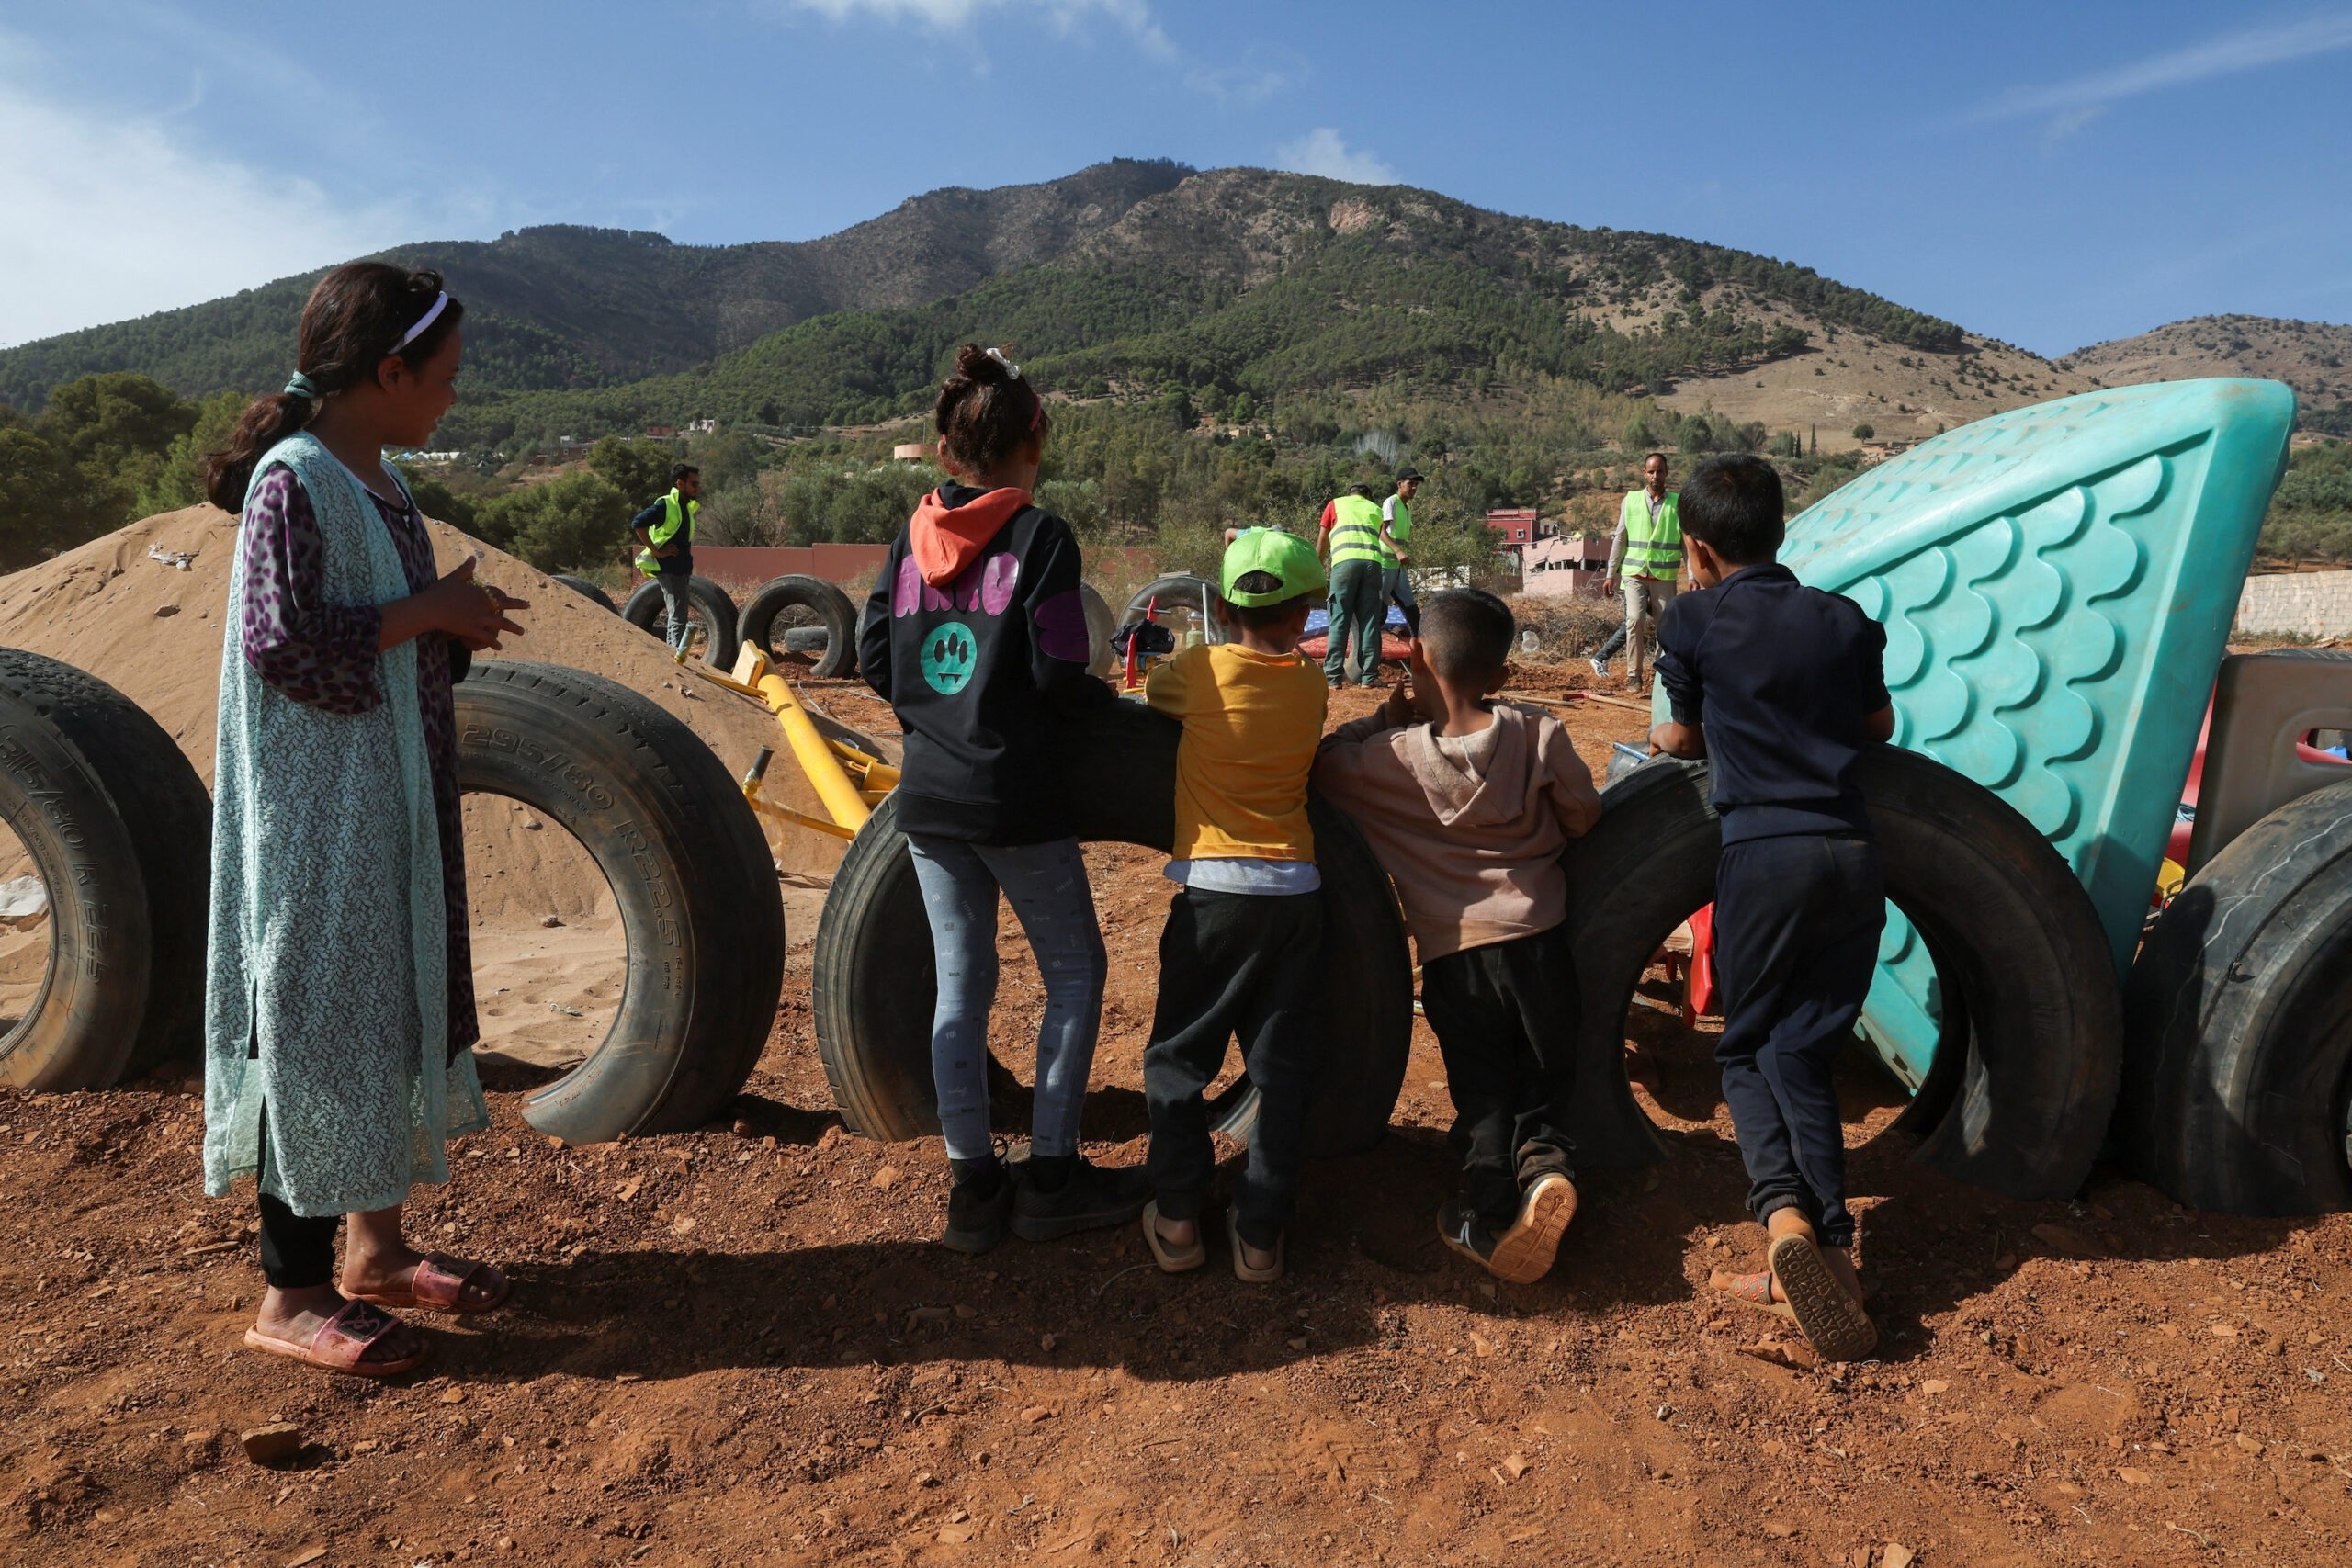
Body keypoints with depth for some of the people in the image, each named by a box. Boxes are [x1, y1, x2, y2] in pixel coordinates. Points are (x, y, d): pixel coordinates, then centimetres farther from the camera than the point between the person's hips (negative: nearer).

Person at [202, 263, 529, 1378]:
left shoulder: (376, 481, 12)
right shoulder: (292, 482, -15)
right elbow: (280, 639, -22)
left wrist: (452, 623, 1)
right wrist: (427, 610, -16)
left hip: (393, 799, 9)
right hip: (320, 809, -9)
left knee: (395, 1005, 15)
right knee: (321, 1017, -1)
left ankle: (376, 1247, 29)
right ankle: (291, 1294, 13)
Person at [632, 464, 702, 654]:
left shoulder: (686, 507, 15)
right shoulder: (665, 505, -12)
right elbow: (637, 524, -22)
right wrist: (656, 551, -21)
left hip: (682, 570, 9)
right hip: (669, 570, -9)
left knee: (680, 618, 14)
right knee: (678, 619, -13)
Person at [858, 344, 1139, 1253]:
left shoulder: (912, 538, 6)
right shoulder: (1039, 535, -9)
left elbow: (875, 659, 6)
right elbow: (1057, 673, -14)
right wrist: (1113, 704, 6)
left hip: (928, 796, 6)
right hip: (1014, 799, -5)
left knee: (960, 980, 12)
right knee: (1075, 970, 10)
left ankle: (974, 1185, 19)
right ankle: (1050, 1175, 13)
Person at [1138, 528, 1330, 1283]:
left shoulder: (1201, 669, -4)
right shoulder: (1311, 686, 3)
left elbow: (1149, 696, 15)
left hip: (1215, 890, -2)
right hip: (1296, 891, 3)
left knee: (1177, 1057, 14)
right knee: (1283, 1069, 11)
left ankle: (1177, 1219, 16)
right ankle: (1260, 1234, 16)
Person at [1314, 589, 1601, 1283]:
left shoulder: (1396, 755, -7)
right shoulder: (1538, 736, -4)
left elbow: (1324, 764, 8)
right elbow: (1585, 819, 6)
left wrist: (1391, 714, 9)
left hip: (1454, 953, -1)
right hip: (1537, 939, 1)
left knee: (1482, 1095, 11)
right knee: (1548, 1081, 16)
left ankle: (1487, 1203, -15)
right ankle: (1546, 1162, -14)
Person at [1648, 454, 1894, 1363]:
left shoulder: (1694, 620, 0)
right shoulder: (1846, 620, 12)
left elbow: (1685, 738, 12)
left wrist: (1663, 738, 34)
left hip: (1764, 854, -4)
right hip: (1852, 854, 4)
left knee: (1747, 1049, 9)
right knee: (1802, 1052, 10)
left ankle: (1784, 1215, -13)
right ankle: (1831, 1254, 5)